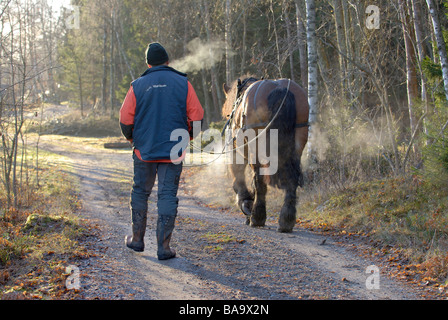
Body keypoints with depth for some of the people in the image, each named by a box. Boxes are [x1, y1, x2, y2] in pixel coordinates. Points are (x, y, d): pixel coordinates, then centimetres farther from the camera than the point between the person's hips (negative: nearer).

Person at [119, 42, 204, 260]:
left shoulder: (138, 85, 0)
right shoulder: (183, 83, 0)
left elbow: (125, 120, -1)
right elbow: (197, 116, -3)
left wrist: (131, 138, 18)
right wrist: (186, 134, 16)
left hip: (144, 150, 1)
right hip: (173, 151, 0)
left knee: (140, 192, 16)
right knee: (167, 195, 2)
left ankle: (137, 238, 23)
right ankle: (163, 246, -2)